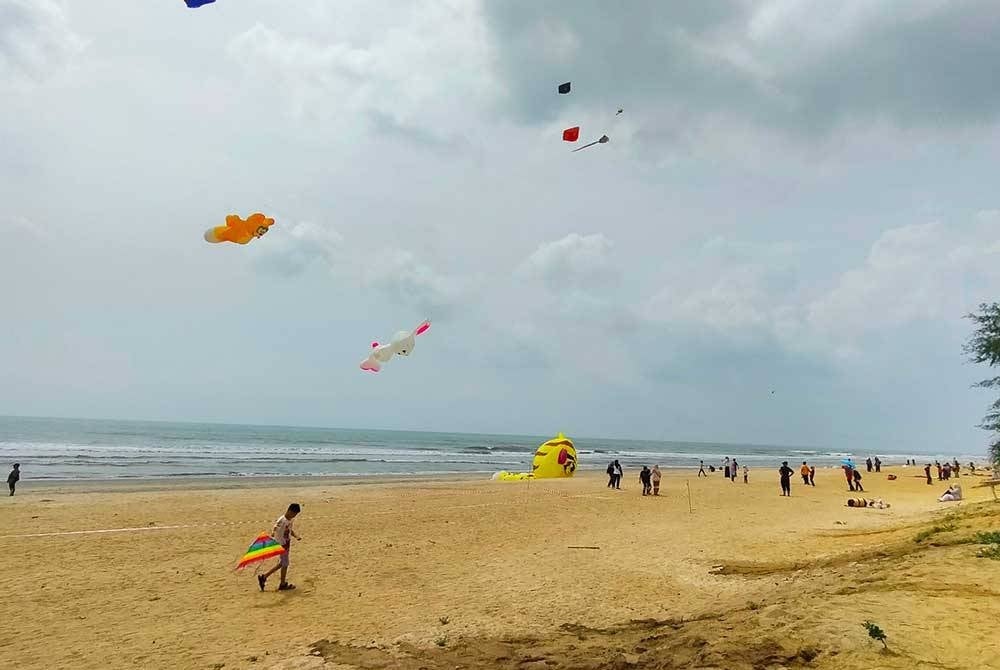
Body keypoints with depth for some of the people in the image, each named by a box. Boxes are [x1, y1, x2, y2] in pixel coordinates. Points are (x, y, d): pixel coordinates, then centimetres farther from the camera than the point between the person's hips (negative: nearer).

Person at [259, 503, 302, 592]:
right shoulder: (282, 520, -22)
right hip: (282, 545, -9)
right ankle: (283, 584, 21)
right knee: (285, 564, 4)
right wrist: (273, 533, -57)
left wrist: (297, 536, 1)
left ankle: (264, 577, 28)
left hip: (287, 544, 9)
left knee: (281, 564, 18)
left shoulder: (290, 520, 5)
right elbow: (275, 528, -35)